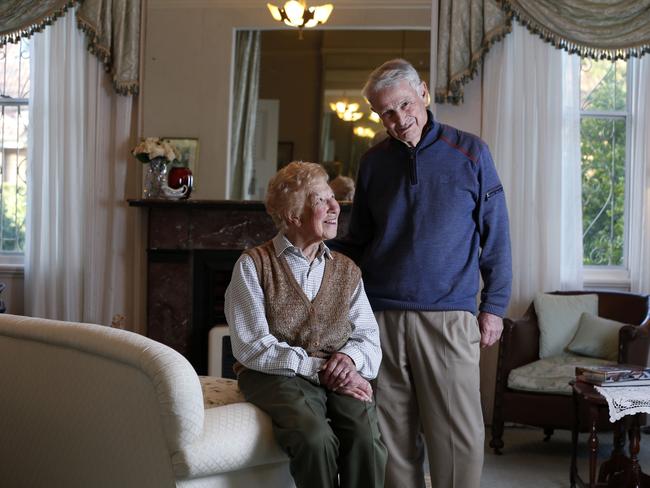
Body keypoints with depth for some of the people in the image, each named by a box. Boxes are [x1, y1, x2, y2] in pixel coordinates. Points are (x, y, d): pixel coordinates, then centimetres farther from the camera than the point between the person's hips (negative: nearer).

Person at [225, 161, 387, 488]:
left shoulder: (347, 271, 17)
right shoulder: (254, 265, 1)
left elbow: (369, 337, 13)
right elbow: (252, 347, -7)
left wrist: (350, 357, -11)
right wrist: (318, 369, -15)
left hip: (338, 375, 4)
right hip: (275, 374, -3)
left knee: (366, 438, -29)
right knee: (317, 438, -34)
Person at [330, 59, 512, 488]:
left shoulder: (470, 153, 1)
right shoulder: (373, 162, 11)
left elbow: (495, 235, 3)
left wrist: (494, 306, 0)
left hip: (447, 318, -3)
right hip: (381, 317, 3)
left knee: (459, 436, -2)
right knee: (393, 436, 8)